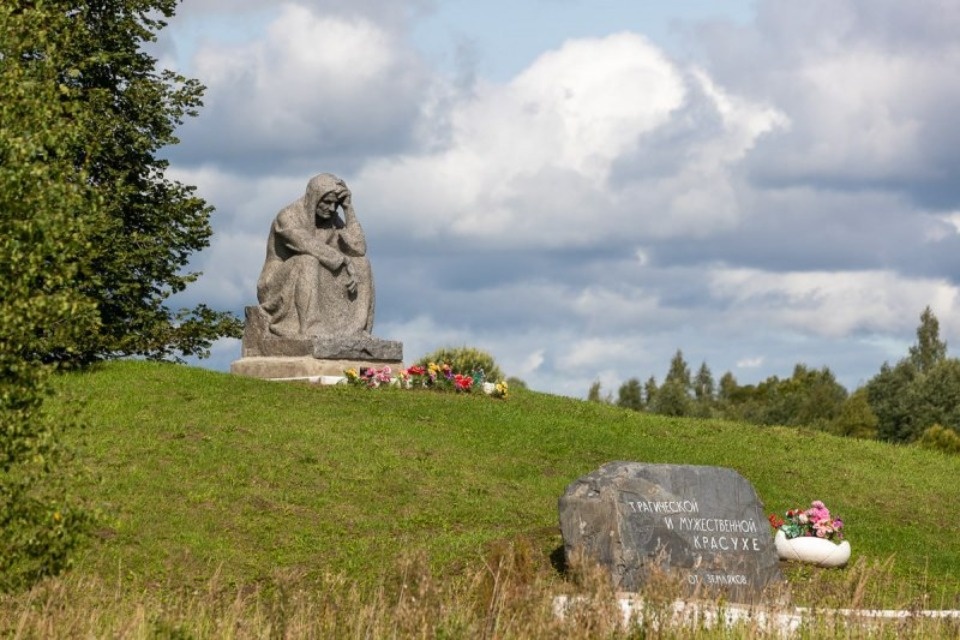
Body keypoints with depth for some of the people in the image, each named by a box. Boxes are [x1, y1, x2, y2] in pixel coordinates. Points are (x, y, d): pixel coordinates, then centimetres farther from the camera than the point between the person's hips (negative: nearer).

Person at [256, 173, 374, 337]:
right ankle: (309, 329, -40)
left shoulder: (332, 219, 2)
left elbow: (358, 249, -12)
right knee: (308, 261, -35)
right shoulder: (287, 217, -17)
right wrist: (345, 261, -29)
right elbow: (312, 248, -32)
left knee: (361, 264, -9)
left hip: (315, 289, 6)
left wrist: (348, 208, -13)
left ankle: (355, 330, -16)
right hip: (279, 290, -6)